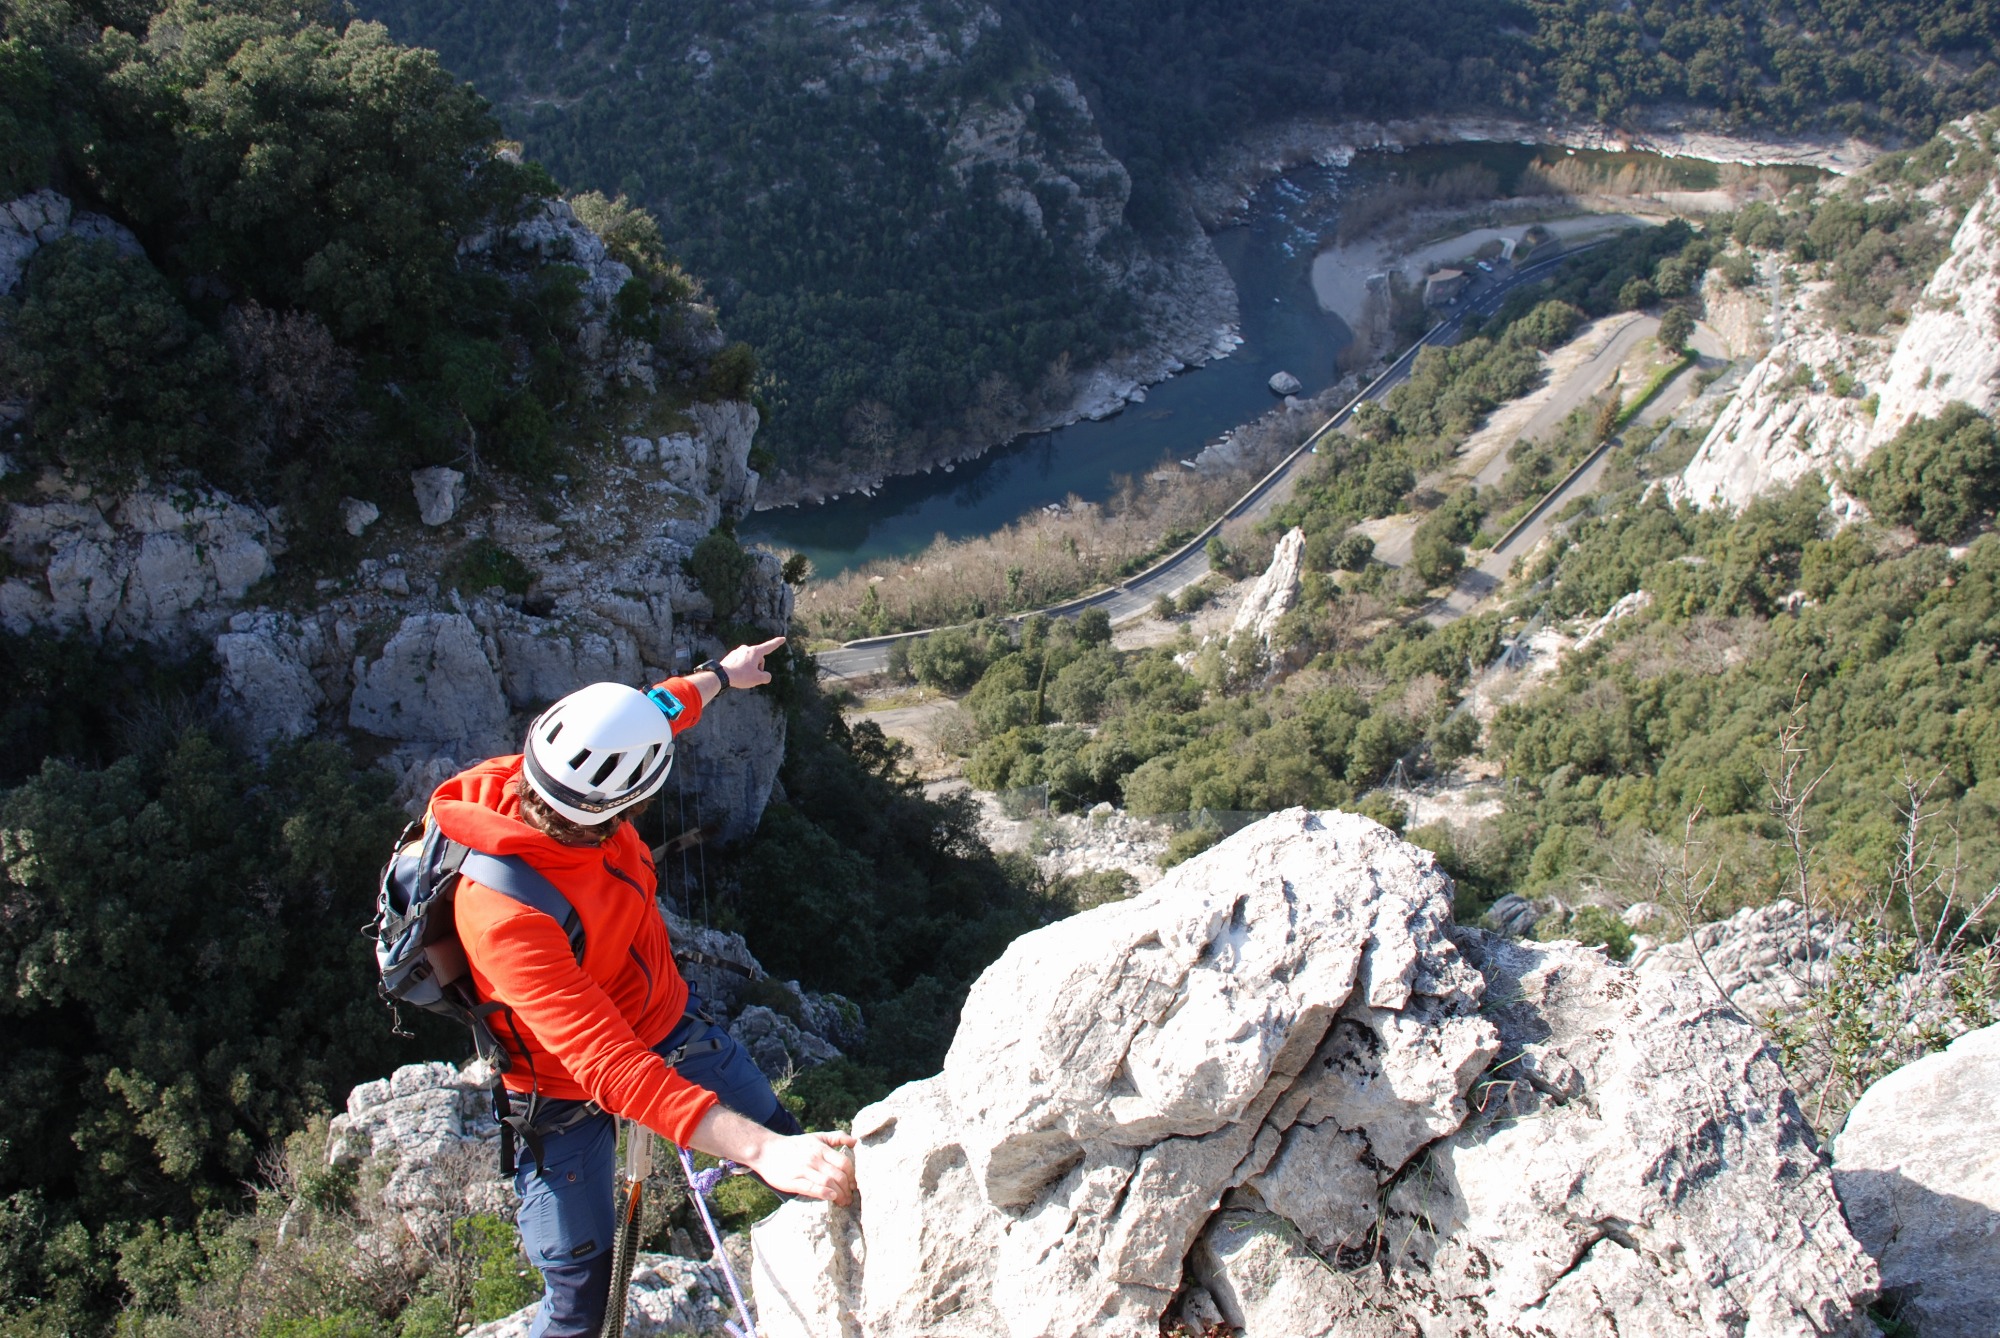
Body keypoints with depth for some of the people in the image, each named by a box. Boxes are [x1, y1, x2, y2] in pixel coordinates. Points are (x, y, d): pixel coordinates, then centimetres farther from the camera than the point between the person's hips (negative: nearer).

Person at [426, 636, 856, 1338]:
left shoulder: (550, 776, -20)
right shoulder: (505, 915, -40)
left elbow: (658, 712, 4)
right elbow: (610, 1069, -45)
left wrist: (720, 673, 23)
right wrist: (760, 1149, -52)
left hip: (666, 1022, 7)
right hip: (569, 1095, -6)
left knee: (811, 1172, 12)